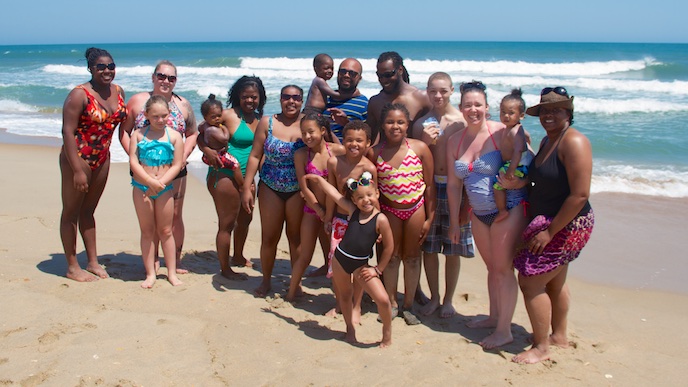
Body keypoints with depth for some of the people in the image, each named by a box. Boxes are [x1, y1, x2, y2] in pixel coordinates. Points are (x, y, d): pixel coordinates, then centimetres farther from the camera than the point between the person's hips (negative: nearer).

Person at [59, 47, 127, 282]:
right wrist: (77, 170, -23)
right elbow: (67, 132, -20)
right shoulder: (80, 95, -16)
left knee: (88, 211, 19)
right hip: (78, 158, -7)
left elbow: (123, 122, 17)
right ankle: (72, 267, 15)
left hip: (102, 159, 7)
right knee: (71, 212, 5)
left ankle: (93, 262, 27)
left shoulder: (118, 92, 4)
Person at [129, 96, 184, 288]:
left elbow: (177, 165, -5)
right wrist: (151, 181, -19)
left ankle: (172, 272, 17)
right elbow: (133, 162, -8)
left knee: (165, 231, 8)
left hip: (165, 188, 0)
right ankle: (150, 273, 16)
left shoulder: (174, 136, 0)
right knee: (147, 231, 8)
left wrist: (160, 183, -16)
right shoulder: (138, 134, 0)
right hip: (142, 187, 0)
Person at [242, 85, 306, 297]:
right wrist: (246, 188, -4)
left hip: (298, 190, -1)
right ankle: (266, 280, 26)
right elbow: (255, 156, 0)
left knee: (296, 237, 7)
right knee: (269, 237, 8)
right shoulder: (267, 123, 1)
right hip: (270, 188, 1)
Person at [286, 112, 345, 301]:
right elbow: (304, 188, -7)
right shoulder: (301, 155, -7)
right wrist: (322, 212, -10)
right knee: (305, 256, 6)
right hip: (313, 210, 0)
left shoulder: (338, 150, -11)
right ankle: (292, 291, 24)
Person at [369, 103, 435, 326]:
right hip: (390, 209, 1)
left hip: (416, 208, -1)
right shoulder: (375, 153, -8)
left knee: (412, 257, 9)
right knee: (391, 256, 10)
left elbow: (430, 184, -6)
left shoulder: (420, 148, -11)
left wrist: (430, 217, -6)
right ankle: (392, 303, 25)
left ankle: (408, 305, 23)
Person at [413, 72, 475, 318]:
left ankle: (448, 300, 25)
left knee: (453, 251, 8)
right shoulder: (421, 123, 5)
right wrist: (425, 142, -12)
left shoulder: (462, 121, -3)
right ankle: (434, 298, 27)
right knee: (428, 248, 9)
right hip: (428, 188, 2)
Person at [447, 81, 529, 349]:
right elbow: (453, 184, 7)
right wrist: (454, 222, 9)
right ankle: (494, 317, 33)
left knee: (503, 268, -1)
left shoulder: (502, 132, -14)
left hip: (508, 208, -6)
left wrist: (513, 178, -26)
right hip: (478, 213, 6)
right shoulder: (455, 141, 3)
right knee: (491, 267, 18)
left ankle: (504, 330, 8)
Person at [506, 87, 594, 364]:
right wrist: (517, 183, -4)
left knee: (530, 281, -6)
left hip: (566, 226, -9)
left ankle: (541, 347, 8)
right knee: (554, 281, 21)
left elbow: (580, 195, -26)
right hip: (547, 223, 9)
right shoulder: (547, 141, 8)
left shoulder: (574, 142, -21)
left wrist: (550, 232, -23)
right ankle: (559, 336, 39)